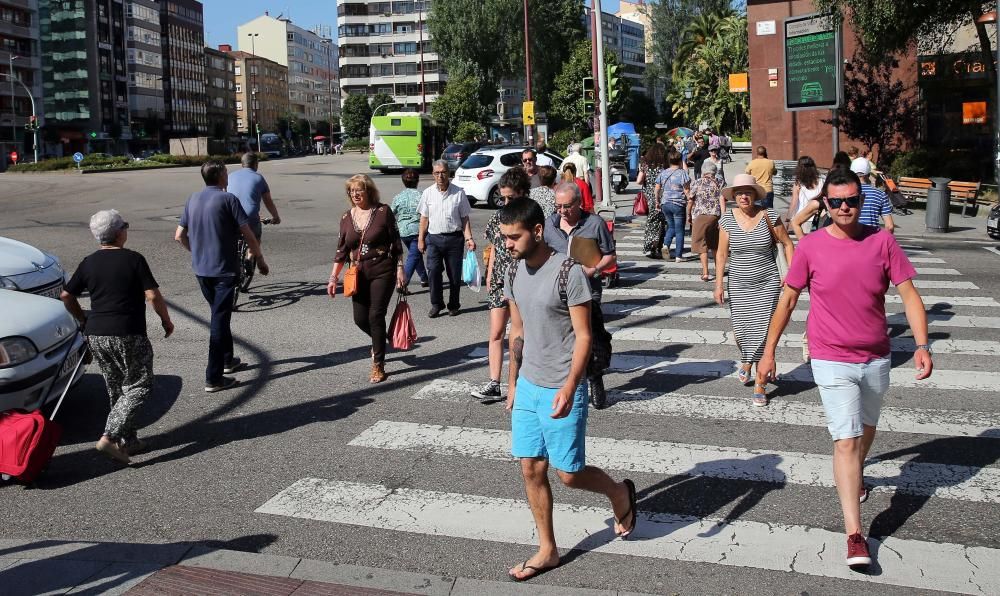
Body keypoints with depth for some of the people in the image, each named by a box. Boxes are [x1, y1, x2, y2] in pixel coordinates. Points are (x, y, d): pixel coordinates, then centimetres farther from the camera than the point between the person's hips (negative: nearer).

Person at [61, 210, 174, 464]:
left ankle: (128, 441, 21)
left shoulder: (88, 263, 7)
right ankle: (109, 437, -12)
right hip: (128, 335, -6)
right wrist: (166, 320, 3)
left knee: (116, 389, 17)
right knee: (139, 387, 2)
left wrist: (83, 319, 26)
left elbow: (66, 296, 12)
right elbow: (153, 295, -12)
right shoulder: (133, 260, -8)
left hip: (96, 336, 6)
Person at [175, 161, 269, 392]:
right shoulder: (228, 199, -12)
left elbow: (179, 236, 11)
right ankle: (214, 378, -3)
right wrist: (260, 260, 0)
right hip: (223, 269, -7)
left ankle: (227, 359, 37)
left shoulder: (193, 199, 7)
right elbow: (248, 235, -13)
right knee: (220, 320, -4)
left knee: (219, 314, 23)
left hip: (200, 269, 7)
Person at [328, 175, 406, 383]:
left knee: (376, 316, -8)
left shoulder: (383, 212, -5)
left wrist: (400, 269, -7)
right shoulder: (347, 217, 6)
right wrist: (333, 277, 5)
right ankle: (380, 342, 37)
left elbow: (396, 243, -3)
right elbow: (341, 250, 10)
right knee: (360, 319, 4)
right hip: (359, 275, 5)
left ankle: (378, 366, 3)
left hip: (383, 272, -4)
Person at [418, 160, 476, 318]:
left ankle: (454, 305, 19)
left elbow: (465, 218, 3)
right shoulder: (428, 193, 5)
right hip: (434, 238, 1)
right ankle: (436, 304, 5)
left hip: (454, 238, -1)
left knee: (455, 274, 5)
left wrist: (469, 238, -6)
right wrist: (421, 239, 7)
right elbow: (424, 218, 10)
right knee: (433, 272, -8)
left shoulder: (459, 193, 0)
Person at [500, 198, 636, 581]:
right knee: (531, 469, 9)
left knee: (568, 473, 1)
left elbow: (584, 336, -17)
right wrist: (512, 383, 15)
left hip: (560, 391, -7)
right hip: (528, 387, 7)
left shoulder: (568, 272, -17)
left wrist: (569, 388, -25)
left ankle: (620, 492, 32)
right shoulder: (516, 271, 4)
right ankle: (547, 550, 23)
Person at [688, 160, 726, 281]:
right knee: (716, 244, 20)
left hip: (700, 216, -4)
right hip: (715, 216, 4)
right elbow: (722, 201, -3)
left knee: (702, 245, -2)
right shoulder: (718, 184, 7)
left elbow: (690, 200, -1)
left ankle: (705, 273, -10)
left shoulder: (696, 183, 1)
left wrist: (689, 215, 11)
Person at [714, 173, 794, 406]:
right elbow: (722, 253, 2)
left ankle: (760, 385, 6)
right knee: (741, 329, 4)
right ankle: (746, 361, 40)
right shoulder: (728, 219, -3)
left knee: (763, 331, -6)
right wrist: (719, 284, -3)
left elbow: (787, 244, 3)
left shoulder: (768, 216, -7)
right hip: (738, 284, 2)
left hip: (767, 283, -1)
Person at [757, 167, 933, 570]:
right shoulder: (810, 247, -9)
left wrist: (922, 345, -16)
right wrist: (769, 351, -1)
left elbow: (909, 294, -5)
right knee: (846, 440, -9)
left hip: (876, 358, 3)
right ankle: (855, 535, -8)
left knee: (866, 427, 24)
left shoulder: (882, 242, -5)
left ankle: (857, 473, 55)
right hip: (832, 360, -3)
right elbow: (788, 299, -1)